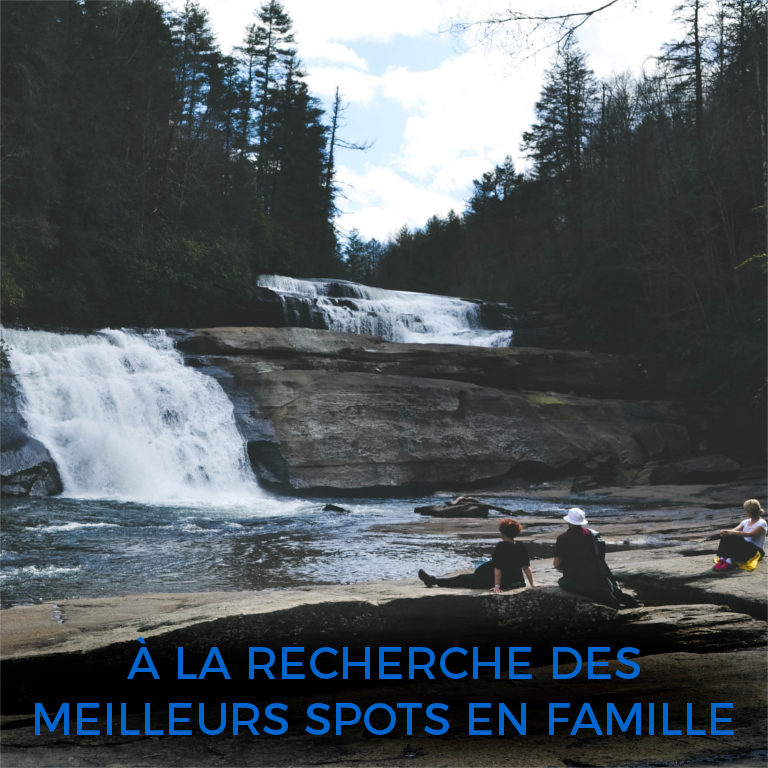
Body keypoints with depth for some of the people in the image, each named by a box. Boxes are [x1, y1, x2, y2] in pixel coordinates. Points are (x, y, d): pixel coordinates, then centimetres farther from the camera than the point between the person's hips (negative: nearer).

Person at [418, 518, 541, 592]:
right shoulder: (521, 546, -3)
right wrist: (532, 583, 6)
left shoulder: (501, 546, -21)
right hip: (514, 581, 7)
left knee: (464, 578, 6)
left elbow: (498, 568, -22)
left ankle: (433, 581, 14)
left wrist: (497, 586, -20)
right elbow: (526, 566, 0)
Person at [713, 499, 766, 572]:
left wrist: (731, 532, -33)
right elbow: (735, 530, 1)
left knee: (735, 539, -33)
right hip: (744, 548, 7)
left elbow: (750, 534, -24)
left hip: (756, 551, -7)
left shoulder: (761, 523, -7)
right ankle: (722, 559, -35)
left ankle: (729, 562, -45)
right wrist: (726, 531, -23)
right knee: (727, 536, -20)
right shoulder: (746, 522, 16)